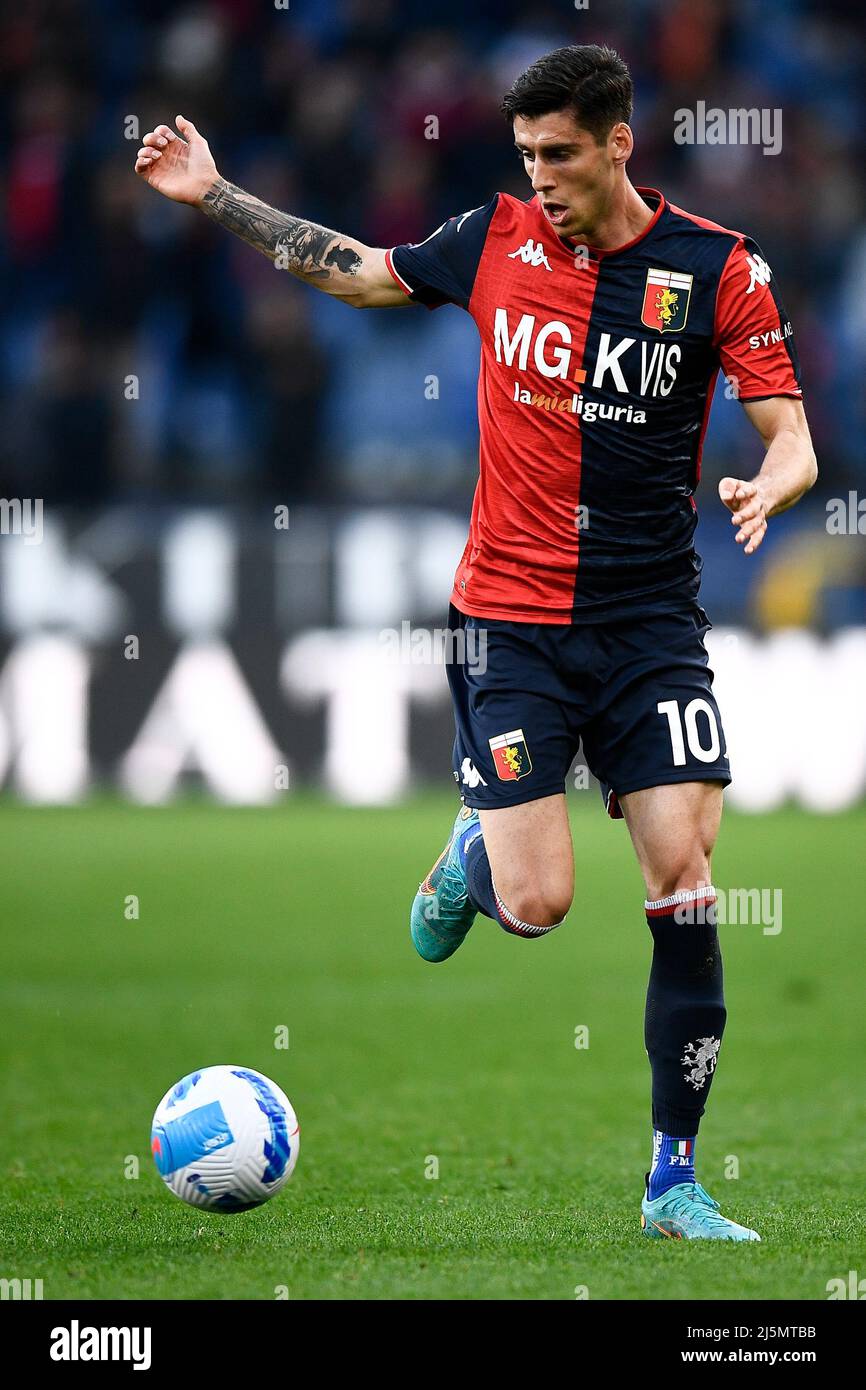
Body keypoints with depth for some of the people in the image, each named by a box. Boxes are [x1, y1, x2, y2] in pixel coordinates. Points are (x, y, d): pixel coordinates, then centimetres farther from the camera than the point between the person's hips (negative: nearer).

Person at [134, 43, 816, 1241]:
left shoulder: (719, 269, -5)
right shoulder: (496, 239, 1)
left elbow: (790, 433, -5)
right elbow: (358, 274, 16)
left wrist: (771, 484, -27)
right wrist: (214, 198, 14)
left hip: (650, 621, -1)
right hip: (511, 616, 1)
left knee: (686, 885, -10)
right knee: (536, 905, -9)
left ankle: (674, 1180, 0)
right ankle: (472, 855, 30)